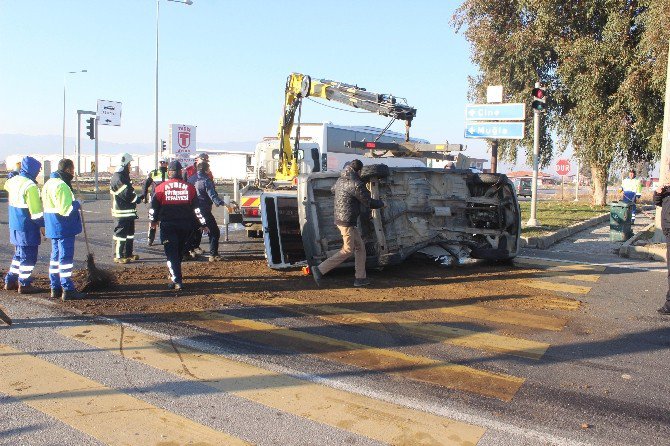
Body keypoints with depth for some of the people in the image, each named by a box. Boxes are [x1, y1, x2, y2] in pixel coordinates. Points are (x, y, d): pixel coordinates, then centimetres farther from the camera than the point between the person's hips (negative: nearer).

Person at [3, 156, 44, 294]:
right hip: (27, 228, -9)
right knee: (29, 256, 1)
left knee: (19, 254, 20)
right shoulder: (30, 186, -19)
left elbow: (7, 185, 34)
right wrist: (42, 225, -13)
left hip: (15, 226, 9)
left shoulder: (13, 180, 7)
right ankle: (24, 284, 7)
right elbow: (35, 209, -20)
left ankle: (10, 281, 26)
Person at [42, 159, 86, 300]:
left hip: (53, 228, 10)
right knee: (66, 258, -5)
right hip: (64, 228, -10)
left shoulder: (49, 183, 14)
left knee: (55, 256, 15)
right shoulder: (62, 186, -19)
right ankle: (68, 290, -2)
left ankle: (55, 288, 21)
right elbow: (65, 209, -24)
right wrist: (76, 204, -6)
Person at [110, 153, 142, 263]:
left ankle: (128, 254, 26)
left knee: (130, 233, 17)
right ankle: (118, 256, 1)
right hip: (122, 212, -11)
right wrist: (138, 199, -10)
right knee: (121, 233, -5)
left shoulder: (124, 176, 17)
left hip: (129, 211, 11)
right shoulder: (118, 177, -18)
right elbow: (127, 194, -23)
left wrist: (136, 198, 9)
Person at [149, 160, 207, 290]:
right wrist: (203, 224, 8)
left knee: (171, 253, 0)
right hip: (185, 225, 2)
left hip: (167, 225, -2)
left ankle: (177, 280, -9)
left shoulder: (161, 188, -3)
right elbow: (197, 207, 1)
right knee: (179, 252, 18)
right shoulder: (189, 188, 0)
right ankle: (175, 275, 33)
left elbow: (154, 206, 4)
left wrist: (153, 221, 21)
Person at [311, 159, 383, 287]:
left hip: (339, 218, 10)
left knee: (360, 247, 15)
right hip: (347, 221, -9)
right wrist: (381, 203, 8)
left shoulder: (340, 180, 8)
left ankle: (360, 278, 17)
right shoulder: (356, 184, -18)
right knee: (347, 250, -2)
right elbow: (369, 203, -13)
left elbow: (333, 189, 33)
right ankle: (320, 270, -4)